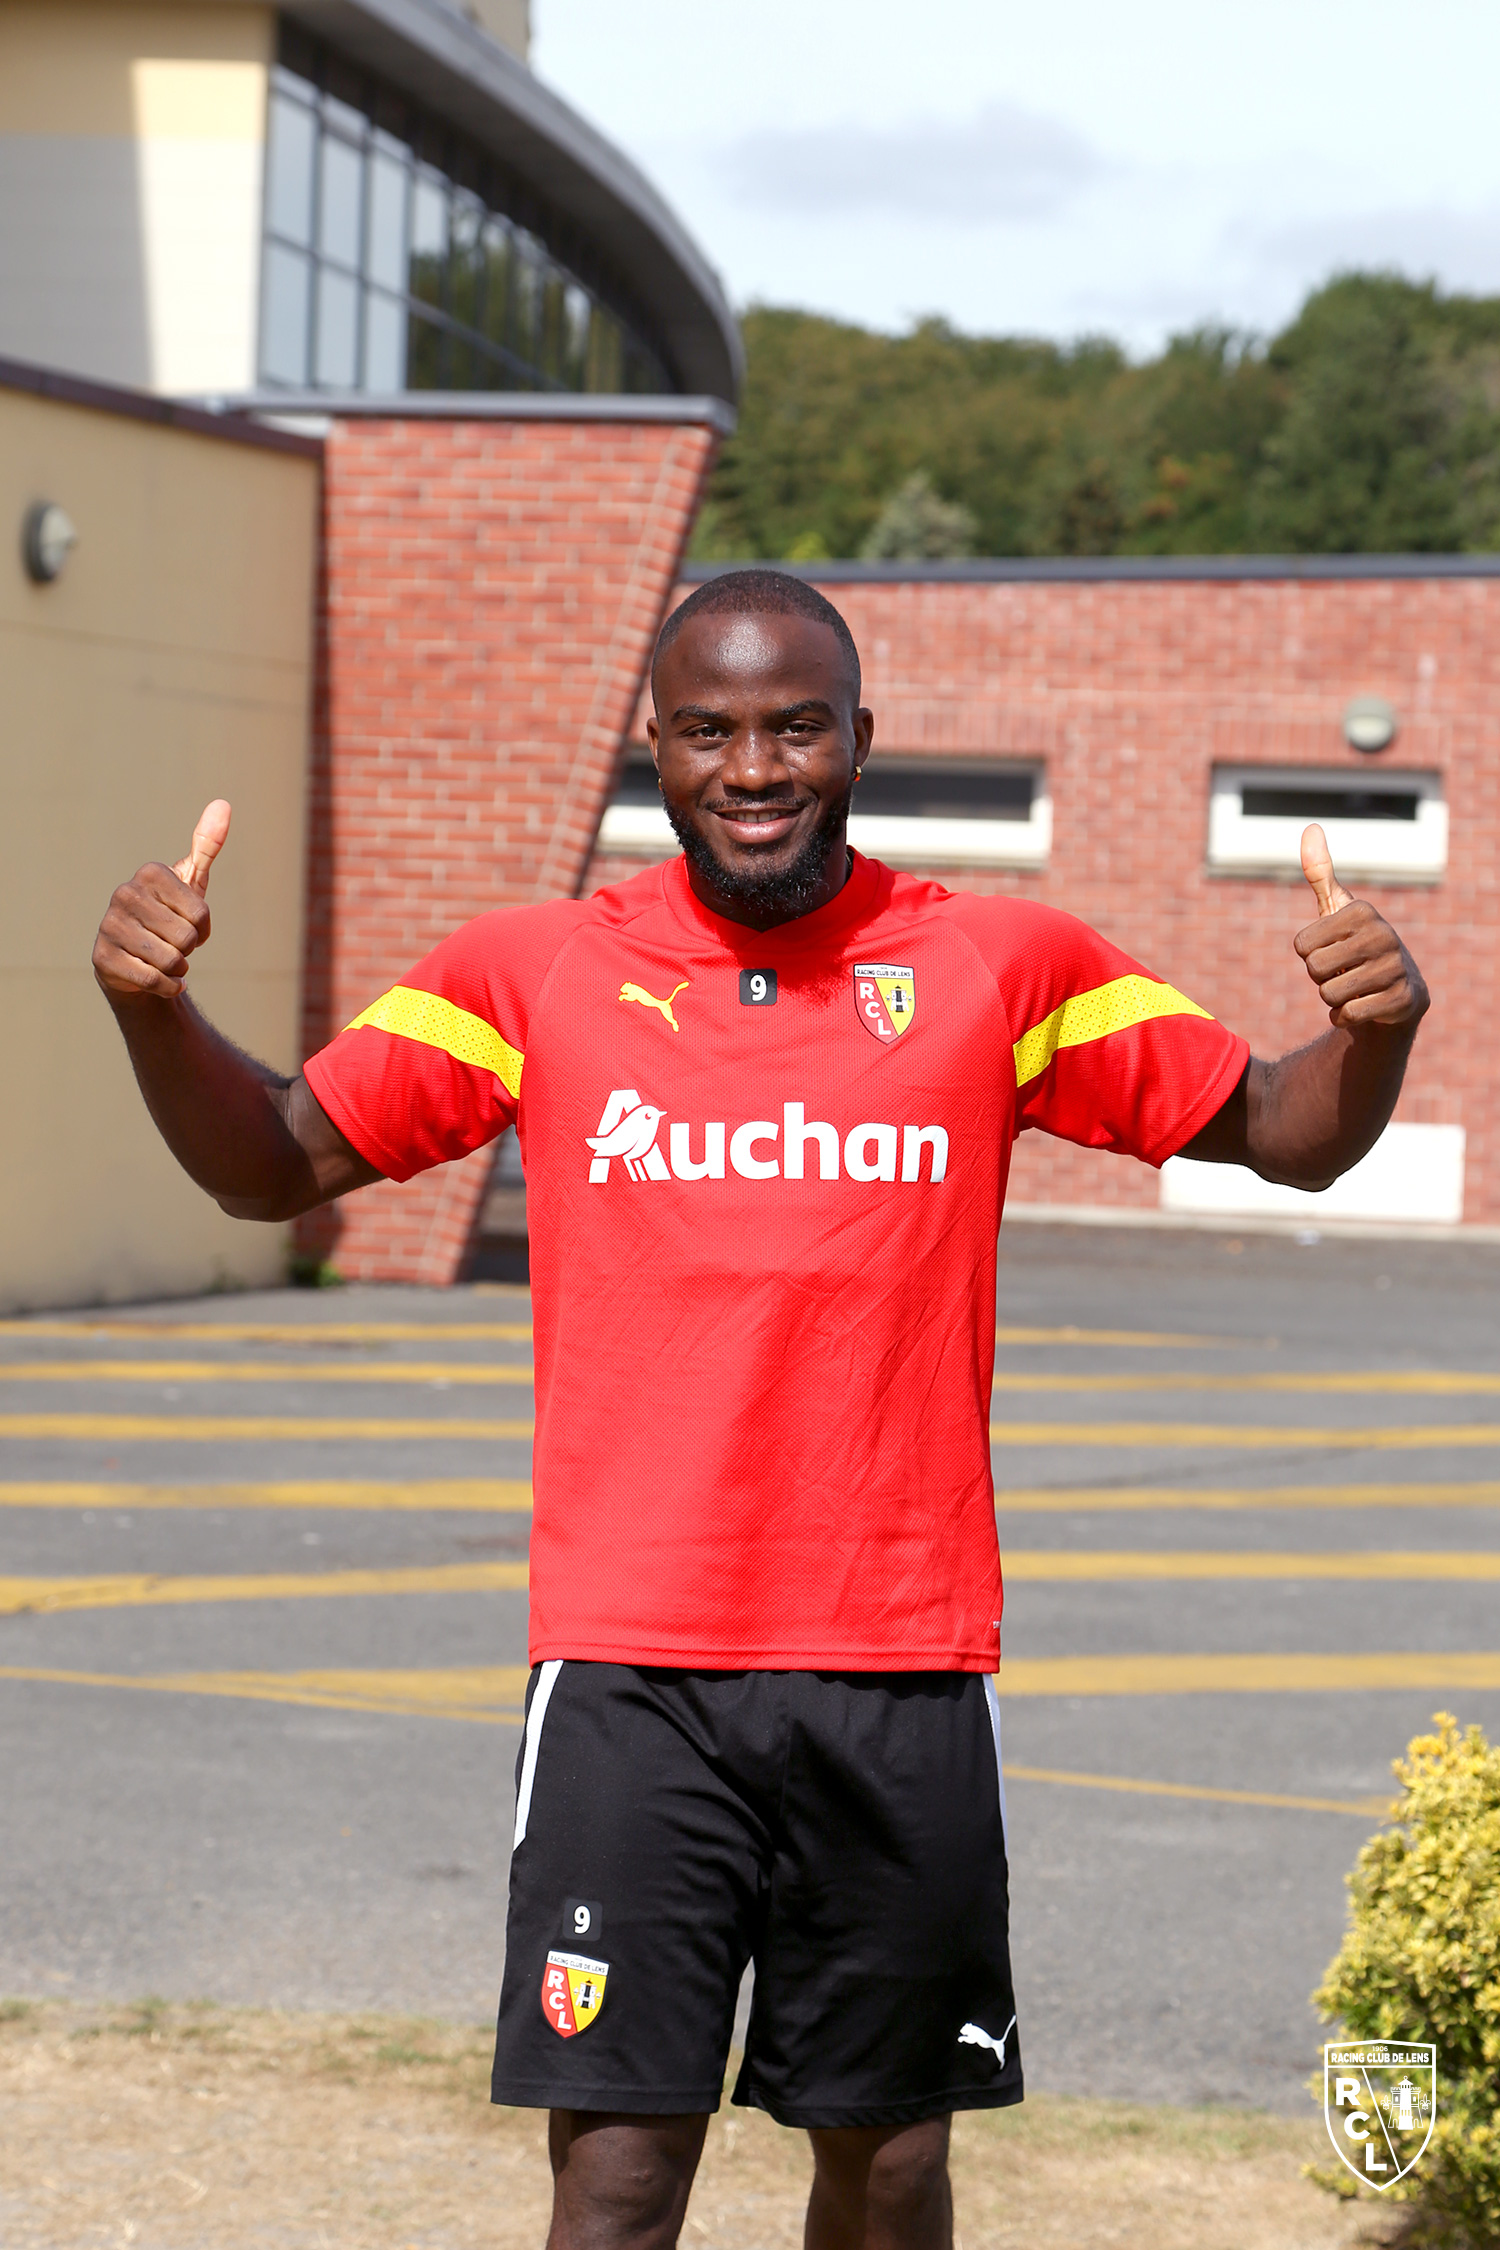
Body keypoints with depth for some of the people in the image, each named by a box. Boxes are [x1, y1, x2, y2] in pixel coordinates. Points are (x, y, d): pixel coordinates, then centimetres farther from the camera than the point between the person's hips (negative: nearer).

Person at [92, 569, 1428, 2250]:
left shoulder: (1002, 969, 4)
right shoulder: (534, 975, 3)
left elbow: (1283, 1137, 10)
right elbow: (275, 1168, 9)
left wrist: (1371, 1035, -12)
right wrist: (156, 1008, -10)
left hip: (905, 1678, 1)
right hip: (630, 1677, -1)